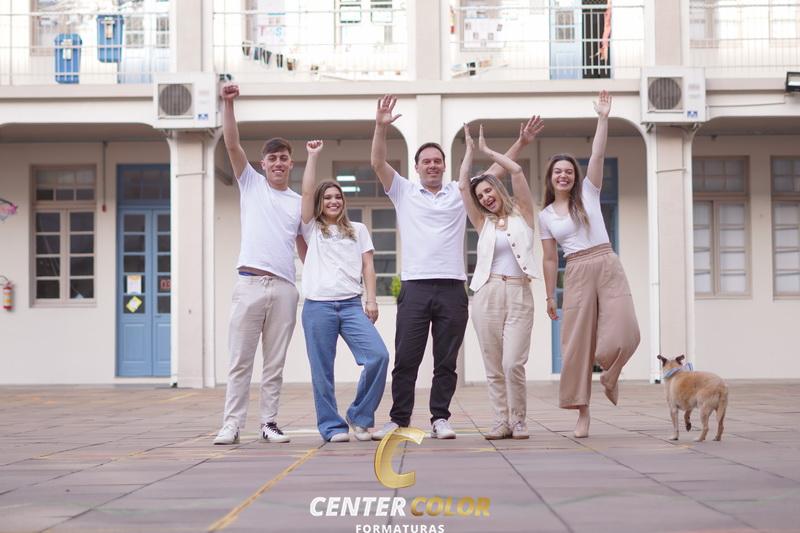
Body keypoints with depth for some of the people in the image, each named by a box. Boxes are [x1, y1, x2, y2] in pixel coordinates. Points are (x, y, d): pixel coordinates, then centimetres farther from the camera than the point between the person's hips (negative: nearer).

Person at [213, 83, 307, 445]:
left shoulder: (299, 203, 16)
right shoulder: (251, 184, 10)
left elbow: (305, 248, 21)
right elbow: (232, 145, -1)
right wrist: (228, 104, -11)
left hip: (285, 288, 2)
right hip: (250, 283, -2)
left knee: (275, 364, 6)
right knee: (240, 361, -2)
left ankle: (269, 423, 12)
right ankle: (231, 425, 1)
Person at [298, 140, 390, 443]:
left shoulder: (358, 230, 18)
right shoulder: (312, 229, 14)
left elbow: (367, 266, 12)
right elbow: (306, 192, 3)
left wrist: (371, 300, 0)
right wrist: (313, 156, 7)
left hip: (352, 305, 1)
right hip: (318, 306, -1)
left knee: (378, 356, -14)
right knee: (322, 371, -2)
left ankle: (359, 417, 1)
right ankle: (332, 426, 9)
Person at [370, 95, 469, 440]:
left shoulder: (459, 193, 14)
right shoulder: (404, 192, 11)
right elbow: (378, 163, 1)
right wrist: (381, 127, -10)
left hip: (452, 288, 1)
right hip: (415, 287, -1)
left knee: (446, 361, 5)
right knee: (405, 359, 1)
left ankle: (440, 418, 12)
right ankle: (399, 419, 8)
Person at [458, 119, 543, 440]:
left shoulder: (522, 214, 10)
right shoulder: (483, 223, 16)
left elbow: (516, 171, 1)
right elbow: (463, 185, 7)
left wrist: (487, 150, 11)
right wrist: (470, 150, 13)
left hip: (519, 295, -3)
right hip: (487, 295, 3)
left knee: (513, 364, -12)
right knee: (493, 367, 1)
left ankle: (518, 421, 2)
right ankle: (502, 422, 8)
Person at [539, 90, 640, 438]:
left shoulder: (588, 193, 9)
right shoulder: (545, 216, 10)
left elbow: (598, 155, -2)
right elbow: (550, 259, 12)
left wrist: (603, 118, -9)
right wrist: (550, 297, 10)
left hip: (607, 266, 0)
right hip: (576, 275, 0)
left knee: (624, 334, -15)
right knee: (577, 343, -3)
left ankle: (609, 375, 19)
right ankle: (582, 412, 6)